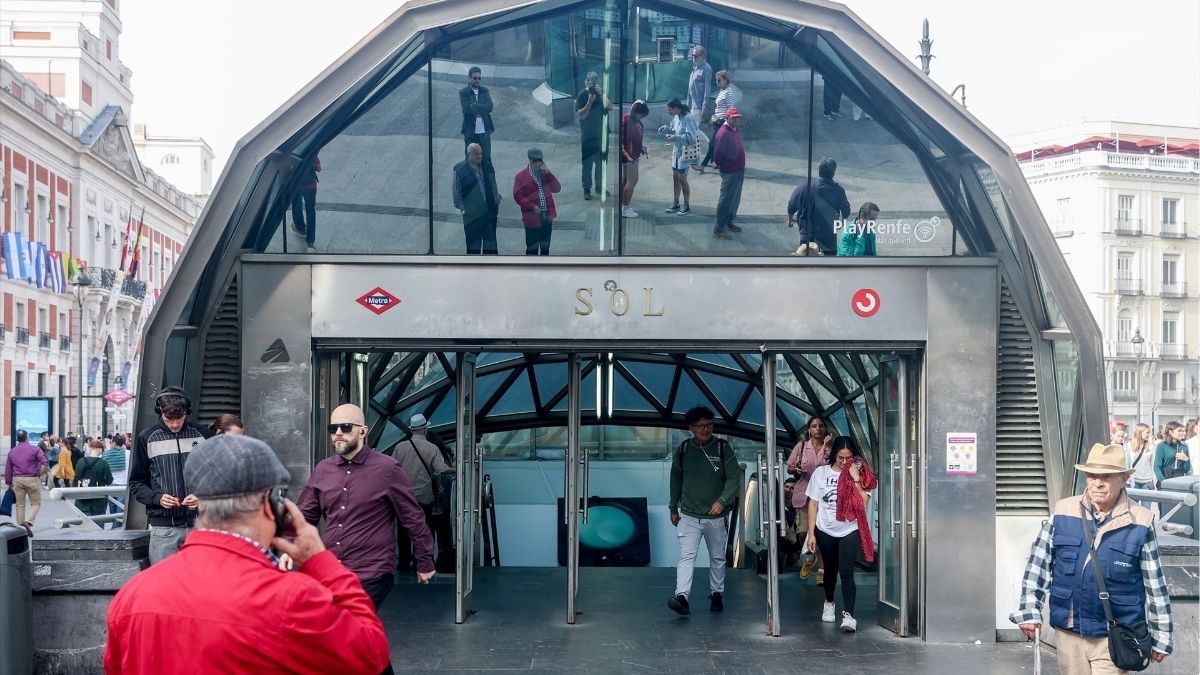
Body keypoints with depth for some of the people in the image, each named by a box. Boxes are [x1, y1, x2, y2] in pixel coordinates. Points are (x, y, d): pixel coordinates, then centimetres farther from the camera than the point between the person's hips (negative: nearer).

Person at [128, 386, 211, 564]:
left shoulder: (202, 435, 5)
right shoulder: (146, 438, 3)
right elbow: (136, 483, 8)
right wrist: (157, 498, -11)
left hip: (197, 523, 1)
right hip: (163, 527, -1)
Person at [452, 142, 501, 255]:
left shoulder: (487, 166, 5)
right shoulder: (460, 169, -9)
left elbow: (494, 186, 15)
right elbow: (455, 189, -4)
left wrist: (497, 201, 12)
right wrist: (461, 207, -6)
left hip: (490, 211, 4)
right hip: (471, 213, -4)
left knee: (490, 240, 11)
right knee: (474, 241, 5)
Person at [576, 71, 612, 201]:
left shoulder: (602, 92, 3)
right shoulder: (582, 96, -7)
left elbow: (610, 107, -10)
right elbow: (581, 115, -14)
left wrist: (602, 95, -21)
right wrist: (590, 101, -25)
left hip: (602, 135, 4)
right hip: (587, 136, -4)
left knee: (602, 163, 11)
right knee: (587, 164, -1)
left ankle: (600, 187, 24)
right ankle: (587, 189, 5)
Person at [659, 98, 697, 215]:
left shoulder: (688, 119, -21)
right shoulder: (676, 117, 4)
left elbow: (691, 137, -26)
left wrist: (677, 138, -27)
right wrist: (664, 128, 3)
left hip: (684, 153, -8)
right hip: (676, 152, 8)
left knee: (682, 179, -1)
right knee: (675, 177, 14)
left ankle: (687, 206, 12)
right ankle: (676, 203, 27)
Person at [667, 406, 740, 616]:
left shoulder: (722, 448, -4)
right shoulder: (683, 449, 1)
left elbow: (734, 477, -7)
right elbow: (676, 479, 11)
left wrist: (723, 500, -22)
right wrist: (673, 509, 15)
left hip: (716, 516, 0)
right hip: (689, 516, 0)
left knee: (718, 558, 13)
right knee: (686, 556, -13)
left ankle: (716, 594, 29)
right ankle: (682, 596, -22)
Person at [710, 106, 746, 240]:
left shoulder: (735, 131, 7)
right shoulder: (724, 133, -23)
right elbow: (718, 152, -23)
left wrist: (742, 169, 14)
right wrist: (718, 163, -5)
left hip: (738, 171, 9)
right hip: (729, 172, -9)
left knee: (735, 199, 19)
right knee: (725, 200, -3)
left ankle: (728, 223, 34)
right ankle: (719, 229, 3)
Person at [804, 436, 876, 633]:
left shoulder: (859, 475, -3)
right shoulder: (821, 473, -3)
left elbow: (863, 503, -15)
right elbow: (813, 504, 0)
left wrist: (856, 479, -21)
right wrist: (811, 533, -3)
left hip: (849, 531, -2)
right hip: (825, 531, 2)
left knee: (846, 572, -13)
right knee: (831, 570, 17)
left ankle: (848, 615, -15)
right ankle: (829, 603, 41)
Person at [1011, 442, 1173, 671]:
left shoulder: (1140, 523, -7)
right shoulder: (1063, 513, -4)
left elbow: (1155, 585, 0)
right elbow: (1038, 565, 2)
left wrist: (1160, 639, 3)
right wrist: (1029, 612, -5)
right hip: (1069, 632, 2)